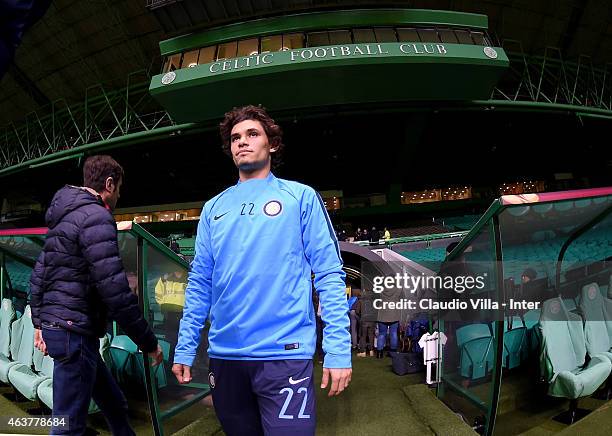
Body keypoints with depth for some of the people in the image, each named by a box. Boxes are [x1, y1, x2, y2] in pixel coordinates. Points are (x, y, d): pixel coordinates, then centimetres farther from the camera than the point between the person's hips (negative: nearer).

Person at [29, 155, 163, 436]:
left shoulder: (65, 216, 15)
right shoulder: (96, 216, -16)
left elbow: (38, 274, 20)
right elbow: (114, 289, -22)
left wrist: (39, 321, 27)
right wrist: (148, 342, -15)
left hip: (55, 326, 10)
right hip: (75, 331, -10)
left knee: (115, 404, 19)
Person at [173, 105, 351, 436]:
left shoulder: (300, 197, 1)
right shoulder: (214, 208, 12)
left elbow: (329, 275, -5)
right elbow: (199, 283, 12)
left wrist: (338, 349, -12)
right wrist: (185, 347, 7)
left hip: (285, 354, -4)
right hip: (224, 356, 5)